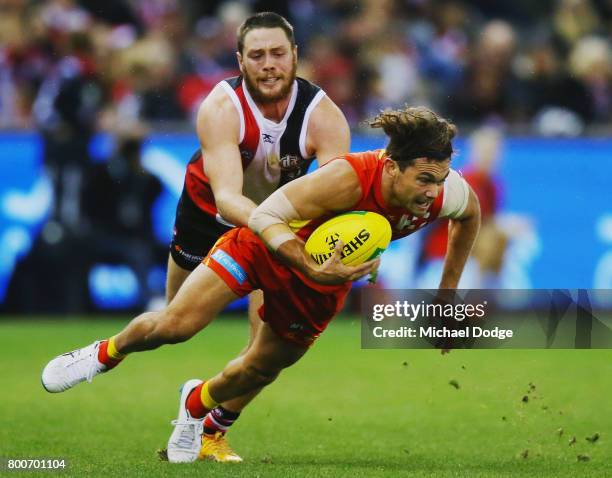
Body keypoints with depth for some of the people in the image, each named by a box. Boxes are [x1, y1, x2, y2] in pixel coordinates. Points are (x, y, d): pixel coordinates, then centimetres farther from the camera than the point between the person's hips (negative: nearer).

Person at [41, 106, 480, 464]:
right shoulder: (349, 177, -42)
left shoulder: (445, 192, -25)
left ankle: (198, 405, 50)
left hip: (329, 274, 5)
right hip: (265, 245, -5)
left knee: (261, 370, 16)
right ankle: (106, 353, 20)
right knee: (176, 324, -13)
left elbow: (469, 216, 1)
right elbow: (264, 217, -39)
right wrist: (313, 270, -52)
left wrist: (448, 295, 5)